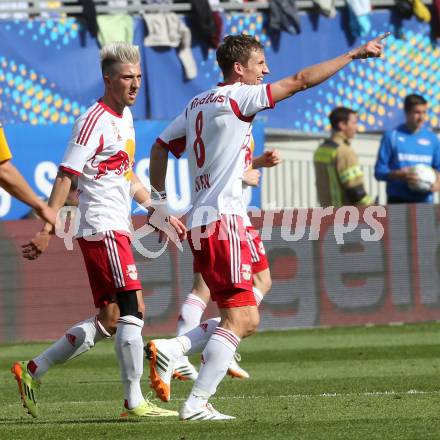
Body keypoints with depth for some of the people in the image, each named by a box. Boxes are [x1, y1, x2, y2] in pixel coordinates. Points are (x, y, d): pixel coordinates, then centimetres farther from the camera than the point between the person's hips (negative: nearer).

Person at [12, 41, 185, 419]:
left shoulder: (125, 116, 16)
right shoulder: (95, 121, -12)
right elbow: (65, 176, -16)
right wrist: (47, 230, -21)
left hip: (116, 229, 10)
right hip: (103, 229, -10)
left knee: (109, 321, 10)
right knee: (133, 310, -12)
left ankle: (33, 372, 17)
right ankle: (134, 402, -10)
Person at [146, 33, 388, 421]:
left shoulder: (197, 104, 16)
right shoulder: (236, 98, -9)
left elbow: (160, 148, 22)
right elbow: (302, 80, -11)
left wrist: (160, 202, 24)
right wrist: (355, 54, -7)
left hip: (200, 223, 9)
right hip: (223, 218, -9)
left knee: (247, 320, 11)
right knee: (240, 318, -10)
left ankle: (170, 350, 1)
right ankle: (197, 404, -14)